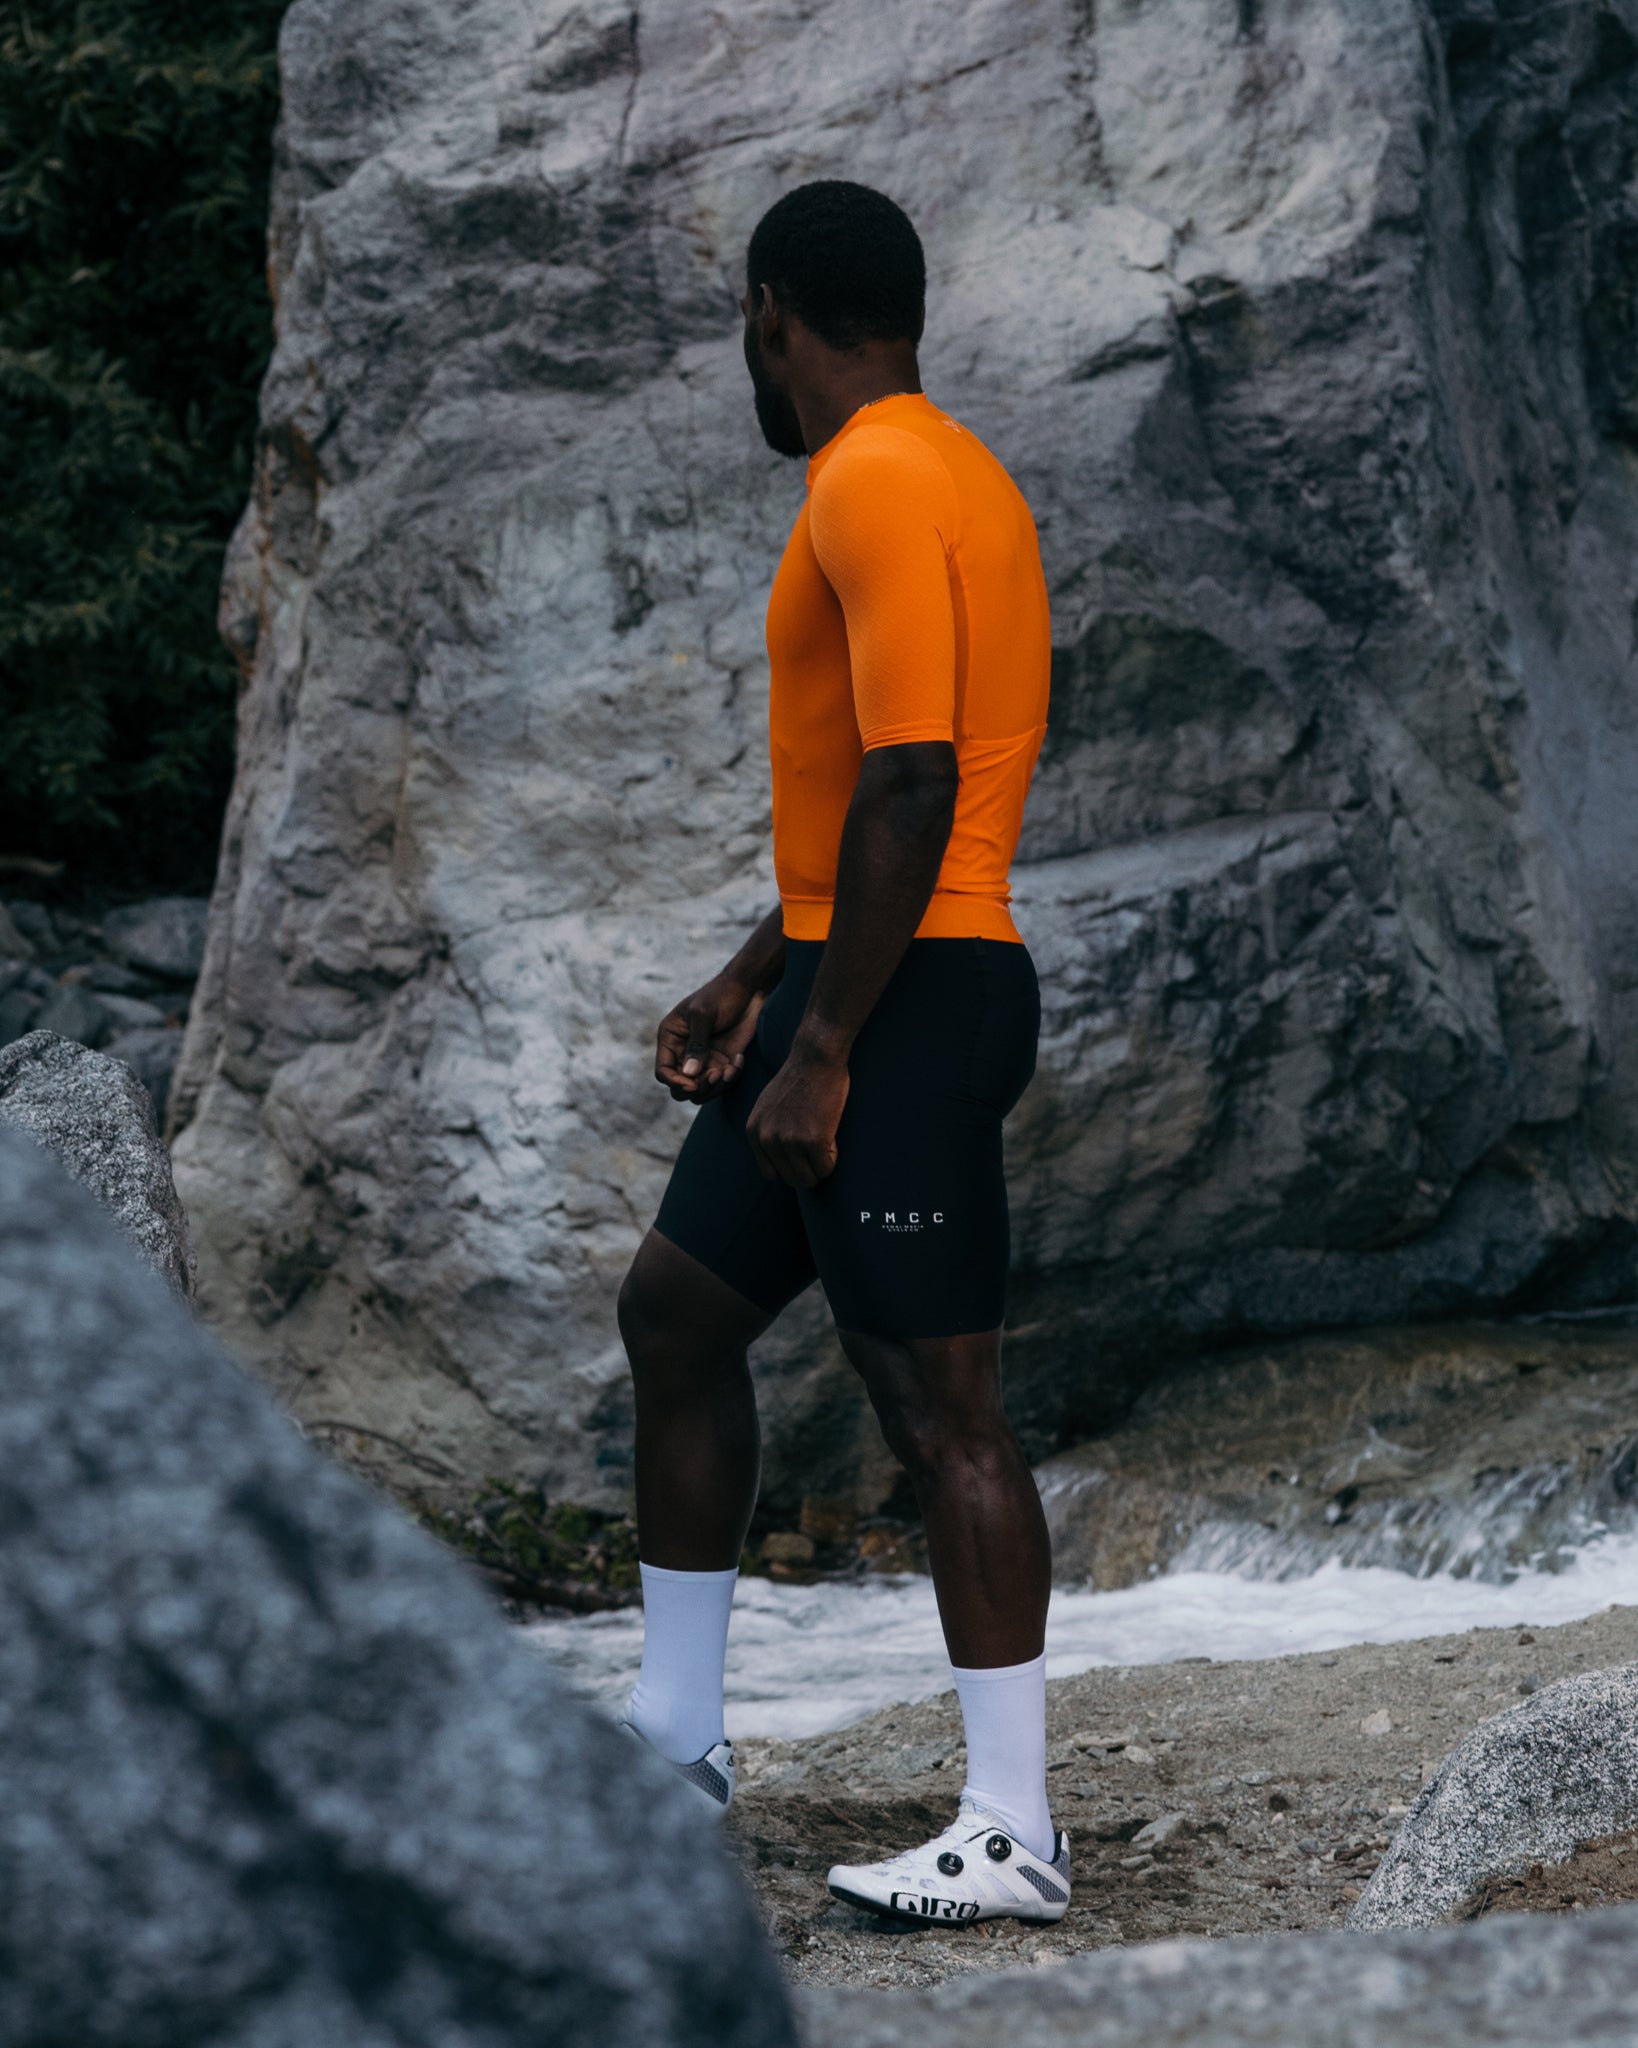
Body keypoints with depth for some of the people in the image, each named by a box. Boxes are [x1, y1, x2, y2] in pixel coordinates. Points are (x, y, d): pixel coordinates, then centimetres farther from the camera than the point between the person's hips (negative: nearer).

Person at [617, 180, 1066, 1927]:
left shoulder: (881, 483, -14)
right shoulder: (938, 474, 18)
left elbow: (910, 788, -22)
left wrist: (826, 1048, -21)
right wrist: (752, 983, 22)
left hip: (907, 1000, -11)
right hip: (853, 989, 11)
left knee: (937, 1397, -8)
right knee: (674, 1312, 16)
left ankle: (1014, 1833, -5)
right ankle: (674, 1733, 26)